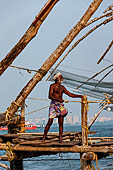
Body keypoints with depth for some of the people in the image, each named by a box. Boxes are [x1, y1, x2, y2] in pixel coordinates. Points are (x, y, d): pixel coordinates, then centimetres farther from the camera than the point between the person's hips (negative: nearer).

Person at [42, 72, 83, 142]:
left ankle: (60, 138, 1)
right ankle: (44, 137, -2)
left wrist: (79, 96, 11)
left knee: (61, 123, 0)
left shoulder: (62, 87, 17)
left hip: (61, 105, 5)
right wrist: (58, 99, -25)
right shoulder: (52, 86, 0)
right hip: (54, 104, -5)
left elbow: (70, 94, 19)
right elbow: (50, 96, -12)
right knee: (50, 122, -10)